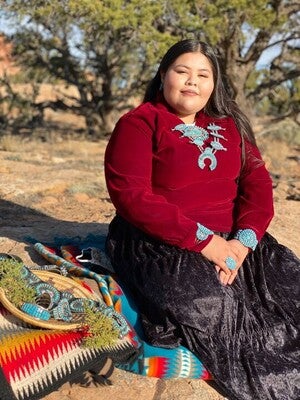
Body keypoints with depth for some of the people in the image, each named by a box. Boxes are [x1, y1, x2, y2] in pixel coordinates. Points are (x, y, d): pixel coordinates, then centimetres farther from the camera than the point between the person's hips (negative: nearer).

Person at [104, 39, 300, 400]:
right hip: (157, 242, -5)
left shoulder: (229, 126, 14)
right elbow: (132, 196, -16)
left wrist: (244, 240, -14)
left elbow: (258, 184, 7)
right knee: (210, 307, -33)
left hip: (230, 239, 6)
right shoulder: (138, 124, -3)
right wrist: (202, 240, -22)